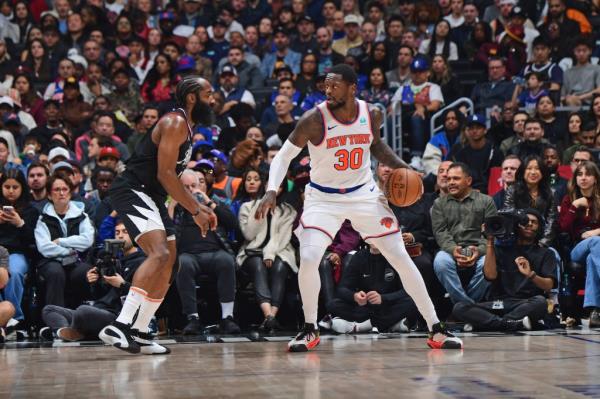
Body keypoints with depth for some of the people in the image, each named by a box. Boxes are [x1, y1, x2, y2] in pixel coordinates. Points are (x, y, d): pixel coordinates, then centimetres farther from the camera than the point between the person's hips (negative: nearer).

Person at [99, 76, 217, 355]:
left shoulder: (185, 128, 20)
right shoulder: (175, 123, -12)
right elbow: (164, 174, -20)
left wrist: (199, 207, 20)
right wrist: (194, 211, -16)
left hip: (150, 197, 11)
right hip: (132, 192, -11)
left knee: (168, 265, 12)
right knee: (160, 253, -28)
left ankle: (139, 333, 16)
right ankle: (119, 326, -34)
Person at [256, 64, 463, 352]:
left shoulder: (372, 115, -8)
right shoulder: (315, 119, -19)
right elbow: (284, 155, -12)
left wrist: (399, 165, -1)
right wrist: (271, 191, -26)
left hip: (364, 195, 2)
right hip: (323, 198, -2)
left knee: (401, 258, 0)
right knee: (308, 259, -21)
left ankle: (436, 330, 10)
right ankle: (310, 330, 1)